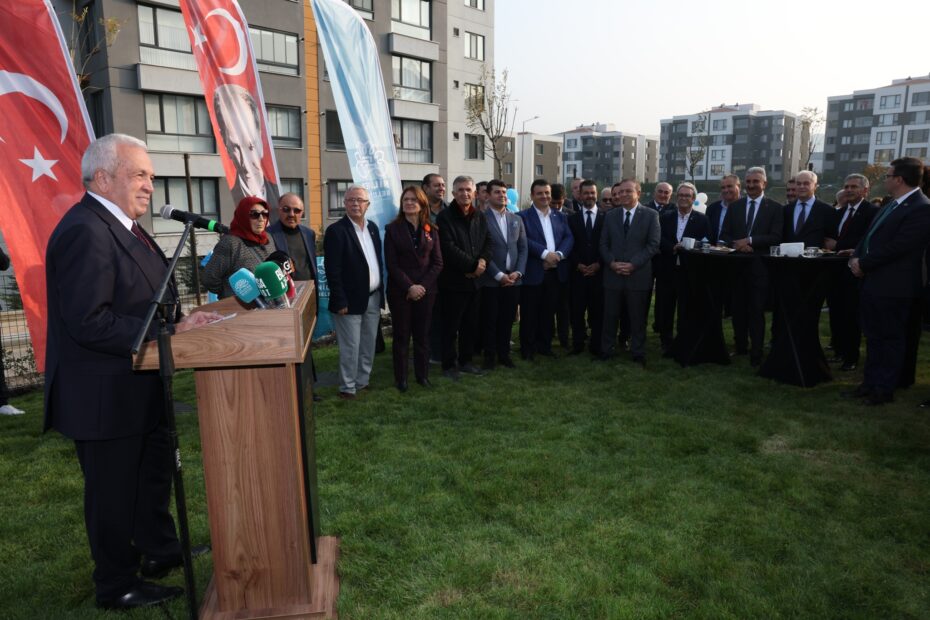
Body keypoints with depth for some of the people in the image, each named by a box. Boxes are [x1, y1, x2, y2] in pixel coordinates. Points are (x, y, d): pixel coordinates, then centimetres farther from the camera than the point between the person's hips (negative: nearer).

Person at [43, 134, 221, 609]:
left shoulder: (120, 225, 9)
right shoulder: (85, 231, -23)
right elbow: (89, 322, -29)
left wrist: (181, 319, -1)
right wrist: (170, 332, -26)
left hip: (137, 387, 10)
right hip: (106, 395, -10)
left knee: (154, 472, 24)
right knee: (113, 490, 8)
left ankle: (158, 551, 44)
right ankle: (117, 587, 29)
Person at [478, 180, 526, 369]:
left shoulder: (517, 219, 11)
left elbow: (523, 248, 10)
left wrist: (518, 272, -4)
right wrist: (498, 275, -13)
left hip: (513, 279, 4)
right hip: (490, 280, -4)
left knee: (507, 319, 10)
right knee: (490, 320, 5)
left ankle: (504, 354, 23)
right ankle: (490, 356, 18)